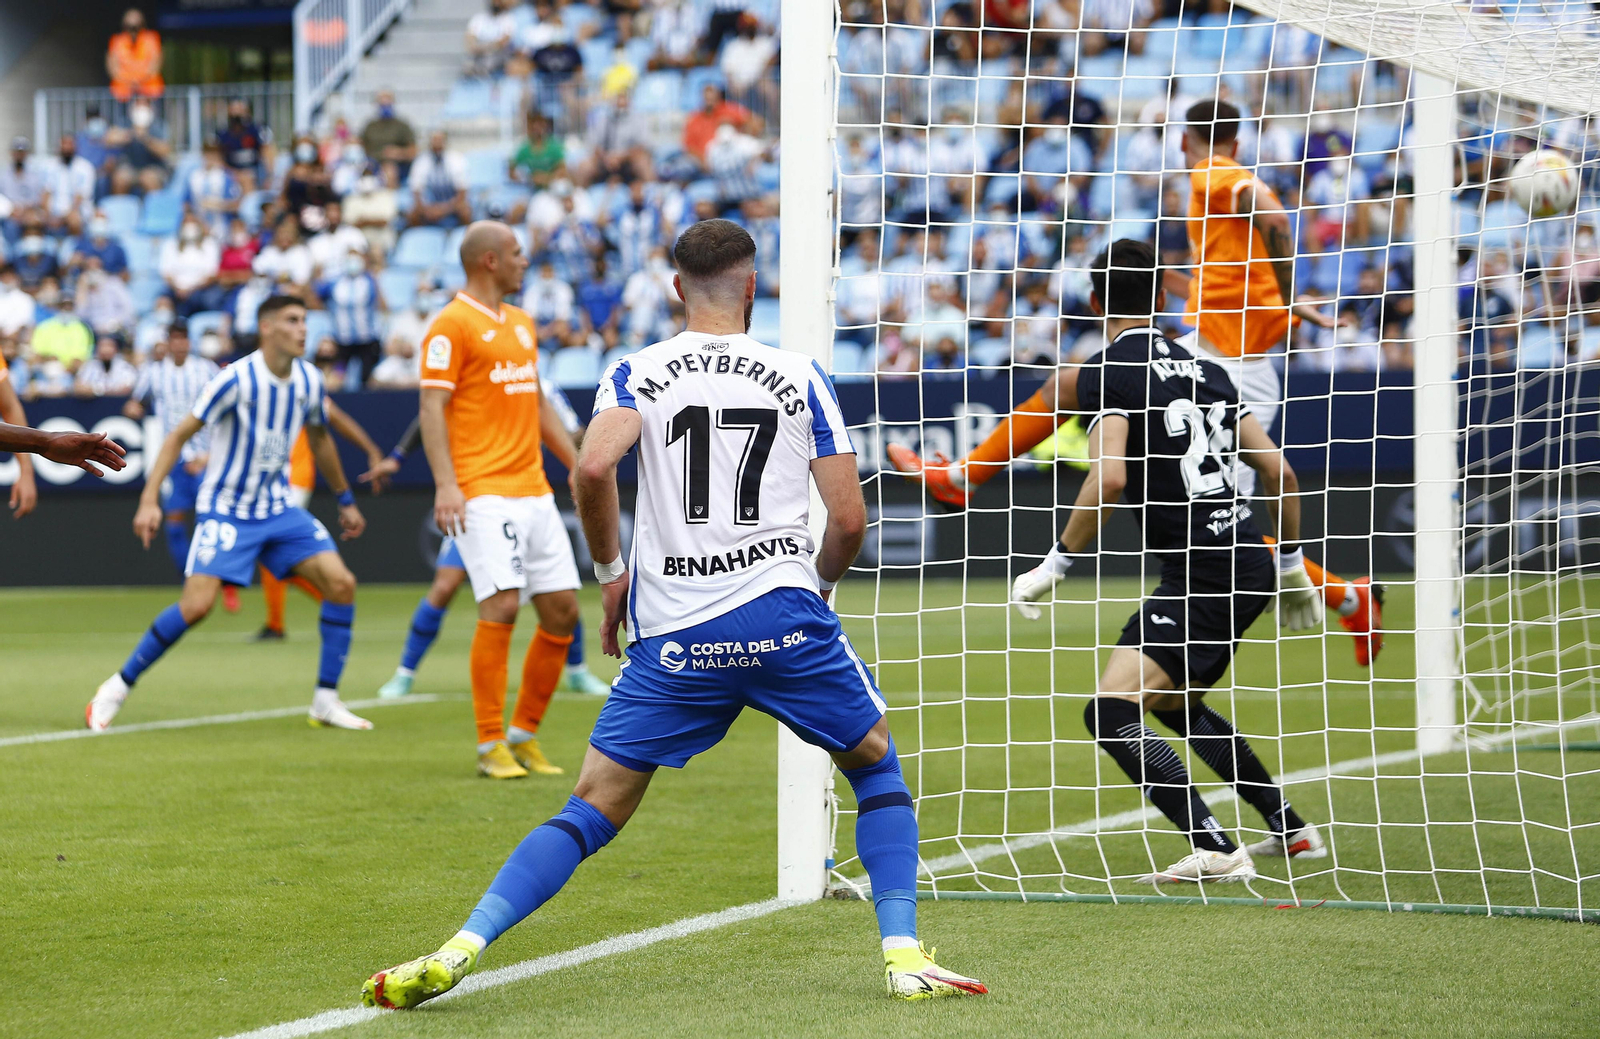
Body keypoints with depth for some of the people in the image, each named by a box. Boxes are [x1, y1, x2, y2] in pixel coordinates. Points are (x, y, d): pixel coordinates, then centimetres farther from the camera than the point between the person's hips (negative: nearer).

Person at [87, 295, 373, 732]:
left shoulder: (309, 381, 0)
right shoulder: (236, 380, -18)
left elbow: (320, 440, 19)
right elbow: (179, 435, -14)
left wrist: (346, 500, 26)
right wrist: (149, 499, -21)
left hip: (277, 508, 6)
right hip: (225, 510, -6)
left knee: (341, 583, -10)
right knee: (197, 603, -20)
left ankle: (326, 700, 1)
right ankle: (118, 687, -1)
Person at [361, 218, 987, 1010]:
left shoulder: (638, 373, 8)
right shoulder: (799, 376, 10)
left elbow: (594, 466, -12)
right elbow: (849, 519, 6)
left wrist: (610, 571, 3)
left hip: (673, 639, 1)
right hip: (784, 617, 0)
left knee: (593, 809, 5)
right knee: (876, 767, 20)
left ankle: (460, 950, -8)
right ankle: (904, 955, 9)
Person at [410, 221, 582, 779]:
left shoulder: (521, 323, 19)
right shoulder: (452, 325, -6)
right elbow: (432, 408, -12)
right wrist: (445, 483, -22)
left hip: (534, 489, 8)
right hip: (483, 492, -8)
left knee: (562, 610, 3)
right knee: (500, 606, -17)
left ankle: (525, 733, 16)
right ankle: (491, 746, -10)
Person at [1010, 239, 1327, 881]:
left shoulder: (1105, 373, -6)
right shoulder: (1202, 368, 15)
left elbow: (1108, 479, -21)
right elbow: (1279, 472, 14)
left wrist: (1054, 566, -14)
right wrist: (1291, 564, 25)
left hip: (1200, 575, -8)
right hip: (1251, 565, 8)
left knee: (1112, 713, -11)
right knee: (1176, 705, 28)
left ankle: (1215, 851, -22)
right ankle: (1291, 830, 32)